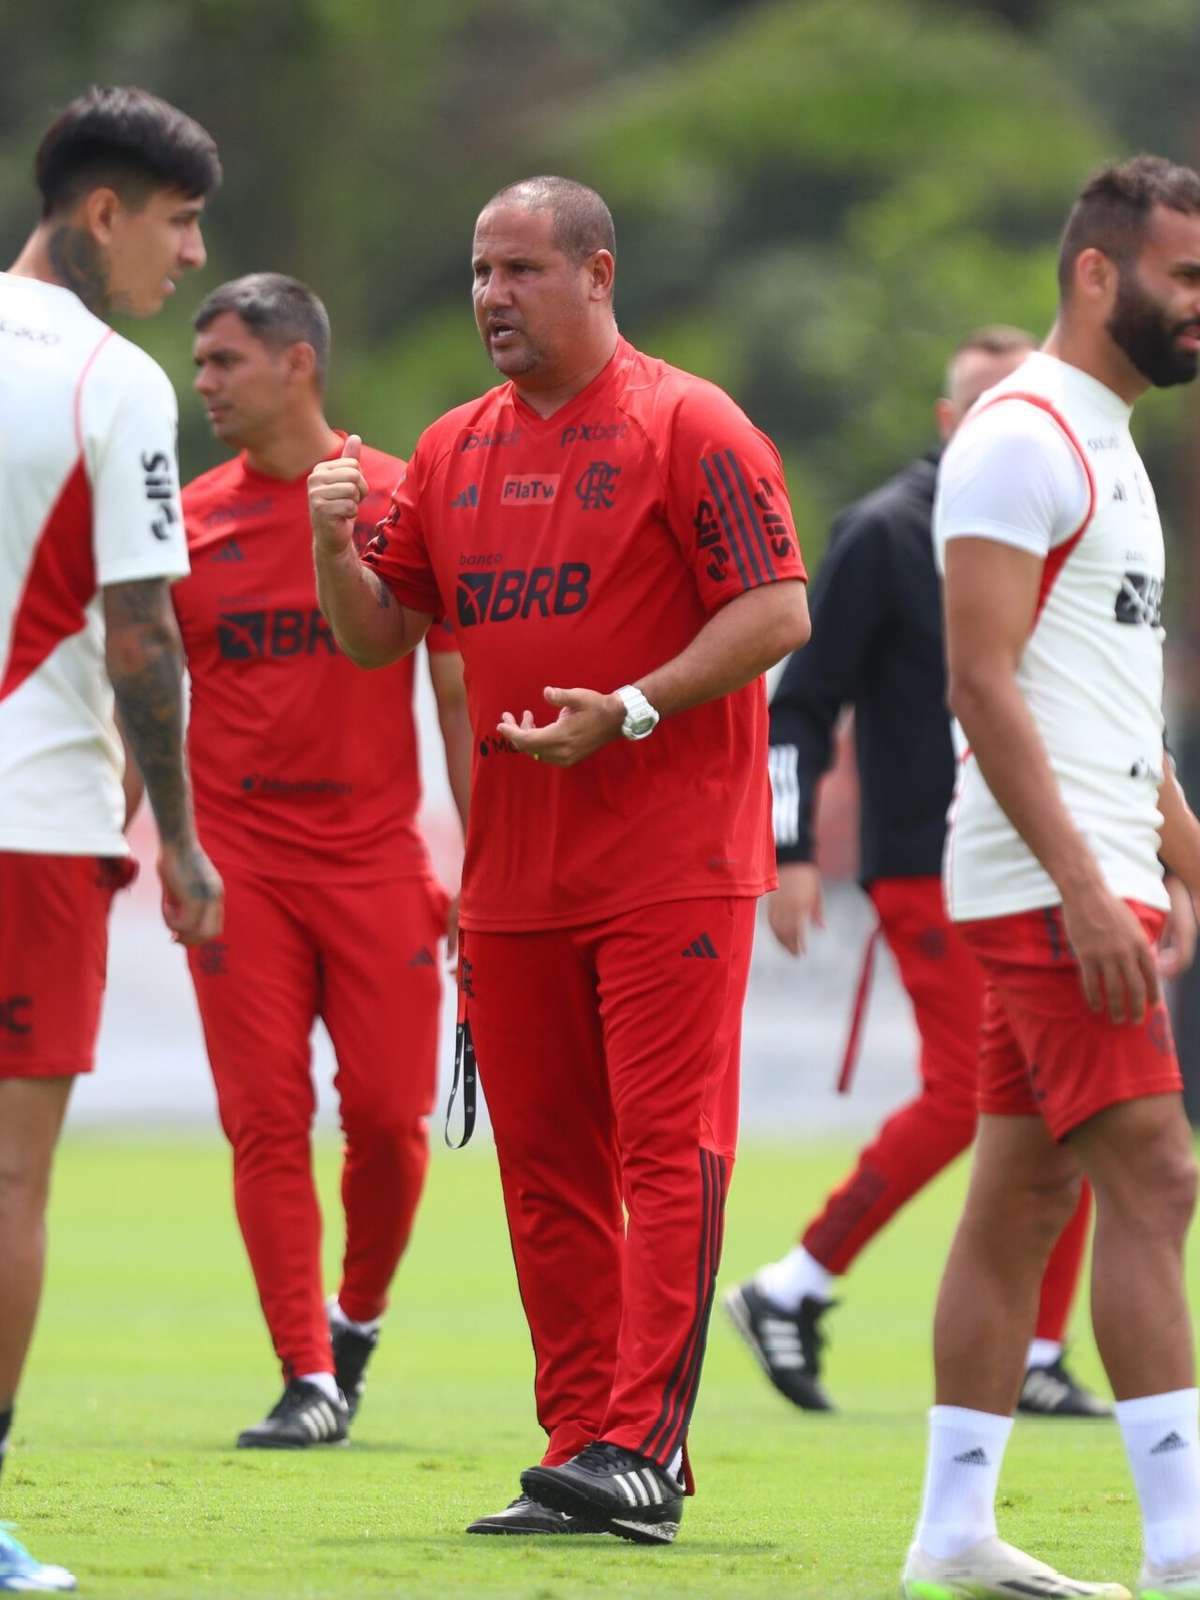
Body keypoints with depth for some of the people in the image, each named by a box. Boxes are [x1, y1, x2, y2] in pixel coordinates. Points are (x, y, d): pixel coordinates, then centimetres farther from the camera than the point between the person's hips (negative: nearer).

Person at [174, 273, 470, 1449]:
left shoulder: (403, 503, 1)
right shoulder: (188, 521, 5)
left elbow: (458, 690, 4)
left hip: (374, 856, -1)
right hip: (237, 860, 1)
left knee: (388, 1113, -3)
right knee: (266, 1120, -4)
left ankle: (356, 1317, 23)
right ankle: (307, 1378, 1)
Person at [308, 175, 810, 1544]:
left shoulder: (687, 428, -5)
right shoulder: (453, 451, 14)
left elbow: (777, 609, -11)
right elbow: (380, 634, 15)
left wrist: (630, 710, -19)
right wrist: (337, 548, -5)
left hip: (671, 865, -7)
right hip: (513, 869, 7)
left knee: (665, 1150, -9)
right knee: (545, 1164, 7)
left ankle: (641, 1449, -13)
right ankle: (577, 1444, 12)